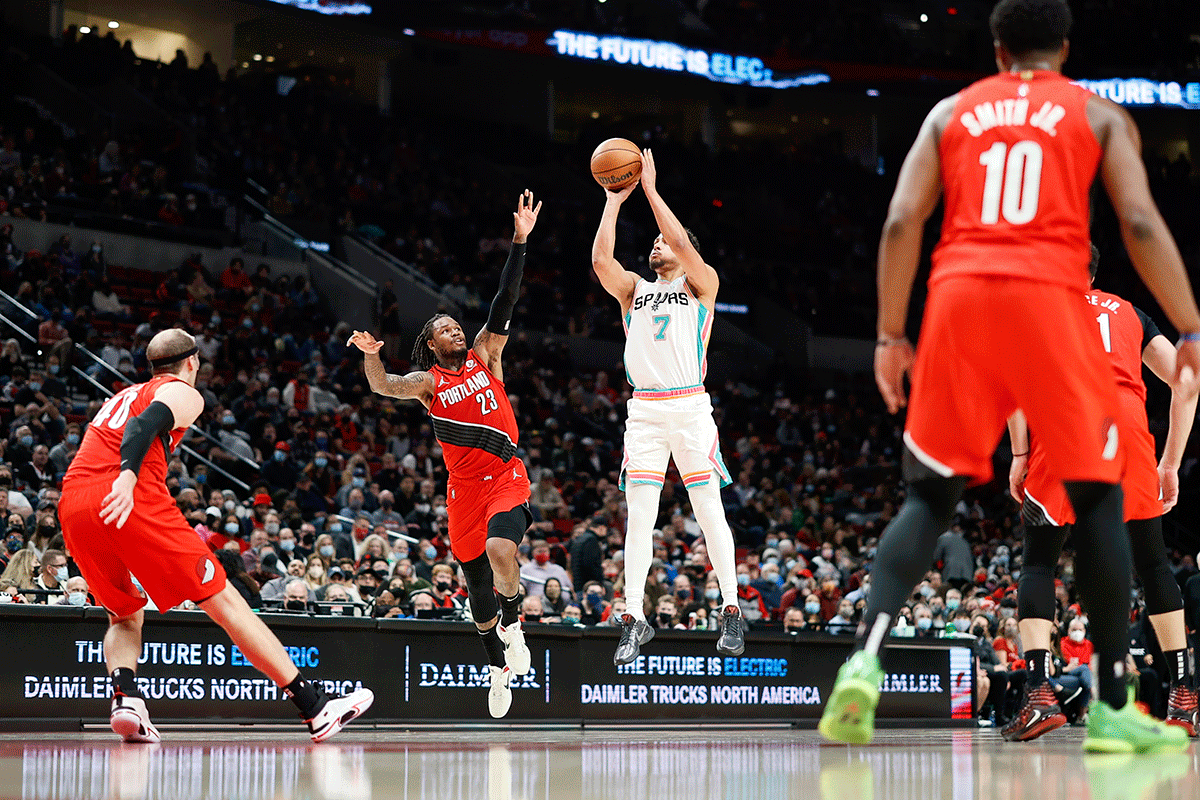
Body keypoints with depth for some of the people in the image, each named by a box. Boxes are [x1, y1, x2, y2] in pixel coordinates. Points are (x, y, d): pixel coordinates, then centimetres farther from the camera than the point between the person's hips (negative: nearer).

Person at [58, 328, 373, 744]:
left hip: (72, 504, 6)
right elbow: (144, 425, -9)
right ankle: (316, 709, 1)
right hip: (135, 501, -6)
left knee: (124, 617, 23)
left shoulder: (123, 394, 34)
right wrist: (127, 476, -25)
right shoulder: (183, 393, 12)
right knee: (224, 601, -1)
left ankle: (125, 697, -7)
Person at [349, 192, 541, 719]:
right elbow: (382, 386, -14)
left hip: (506, 477, -1)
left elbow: (505, 303, -2)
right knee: (477, 586, 7)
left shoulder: (483, 355, 8)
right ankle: (498, 664, 31)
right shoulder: (428, 381, 4)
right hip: (464, 488, 1)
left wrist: (519, 242, -10)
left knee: (500, 547, -30)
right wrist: (370, 355, -35)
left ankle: (513, 622, -1)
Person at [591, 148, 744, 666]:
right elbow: (601, 260, -1)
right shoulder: (634, 290, 18)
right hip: (645, 410, 3)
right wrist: (615, 202, 1)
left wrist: (651, 190, -6)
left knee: (709, 510, -1)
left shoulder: (701, 284, 8)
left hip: (690, 406, -3)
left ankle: (732, 612, 7)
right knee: (639, 514, -5)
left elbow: (683, 244, -11)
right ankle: (634, 618, -5)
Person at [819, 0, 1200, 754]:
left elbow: (901, 223, 8)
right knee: (1098, 496, 7)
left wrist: (891, 335, 12)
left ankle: (865, 662, -13)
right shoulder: (1098, 115, 15)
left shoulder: (950, 112, 19)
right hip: (1050, 296, -2)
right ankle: (1113, 707, 5)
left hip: (958, 295, 2)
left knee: (929, 496, 8)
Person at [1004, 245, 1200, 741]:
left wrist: (1019, 453, 1)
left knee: (1039, 563, 4)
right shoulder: (1130, 313, 31)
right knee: (1152, 562, 12)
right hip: (1127, 422, 2)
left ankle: (1039, 694, -13)